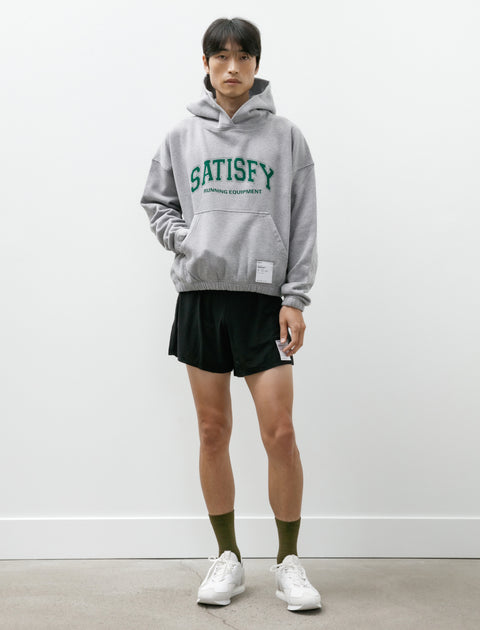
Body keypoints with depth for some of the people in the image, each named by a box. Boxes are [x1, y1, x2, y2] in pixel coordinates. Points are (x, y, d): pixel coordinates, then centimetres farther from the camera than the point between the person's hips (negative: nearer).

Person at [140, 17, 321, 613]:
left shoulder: (285, 135, 3)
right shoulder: (181, 136, 8)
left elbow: (303, 225, 2)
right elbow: (155, 200, 17)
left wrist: (296, 298, -6)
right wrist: (184, 240, -3)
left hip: (264, 298, -2)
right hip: (200, 295, 2)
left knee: (280, 435, -4)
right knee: (213, 433, 7)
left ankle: (288, 561, 13)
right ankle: (227, 558, 22)